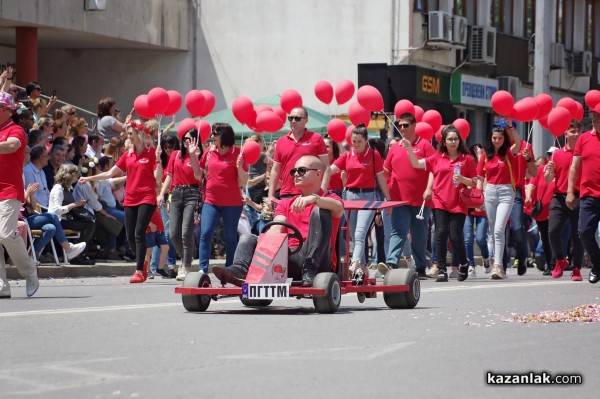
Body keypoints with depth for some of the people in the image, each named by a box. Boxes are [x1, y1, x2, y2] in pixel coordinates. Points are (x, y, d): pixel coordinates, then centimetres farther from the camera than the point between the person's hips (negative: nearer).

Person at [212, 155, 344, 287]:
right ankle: (240, 270, -40)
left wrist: (313, 198, -33)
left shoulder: (328, 200, 14)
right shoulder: (286, 203, 27)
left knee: (320, 211, -22)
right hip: (291, 259, 4)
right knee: (248, 238, -7)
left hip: (318, 262, -4)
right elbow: (276, 228, 8)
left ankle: (310, 270, -34)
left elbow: (338, 207, -13)